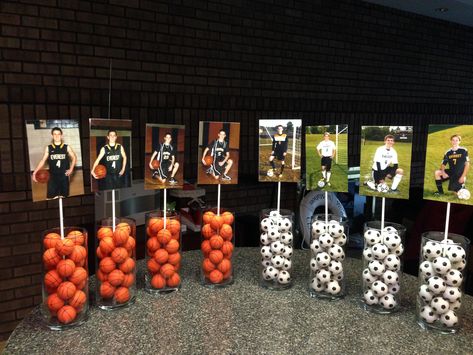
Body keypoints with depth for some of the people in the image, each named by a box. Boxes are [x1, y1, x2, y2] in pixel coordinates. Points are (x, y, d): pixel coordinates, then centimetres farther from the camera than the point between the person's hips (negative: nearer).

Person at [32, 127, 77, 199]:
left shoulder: (67, 147, 2)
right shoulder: (48, 148, 3)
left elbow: (74, 157, 12)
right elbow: (43, 161, 5)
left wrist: (71, 169, -1)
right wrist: (35, 172, -5)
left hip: (64, 176, 0)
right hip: (53, 177, 0)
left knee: (64, 197, 8)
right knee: (51, 197, -5)